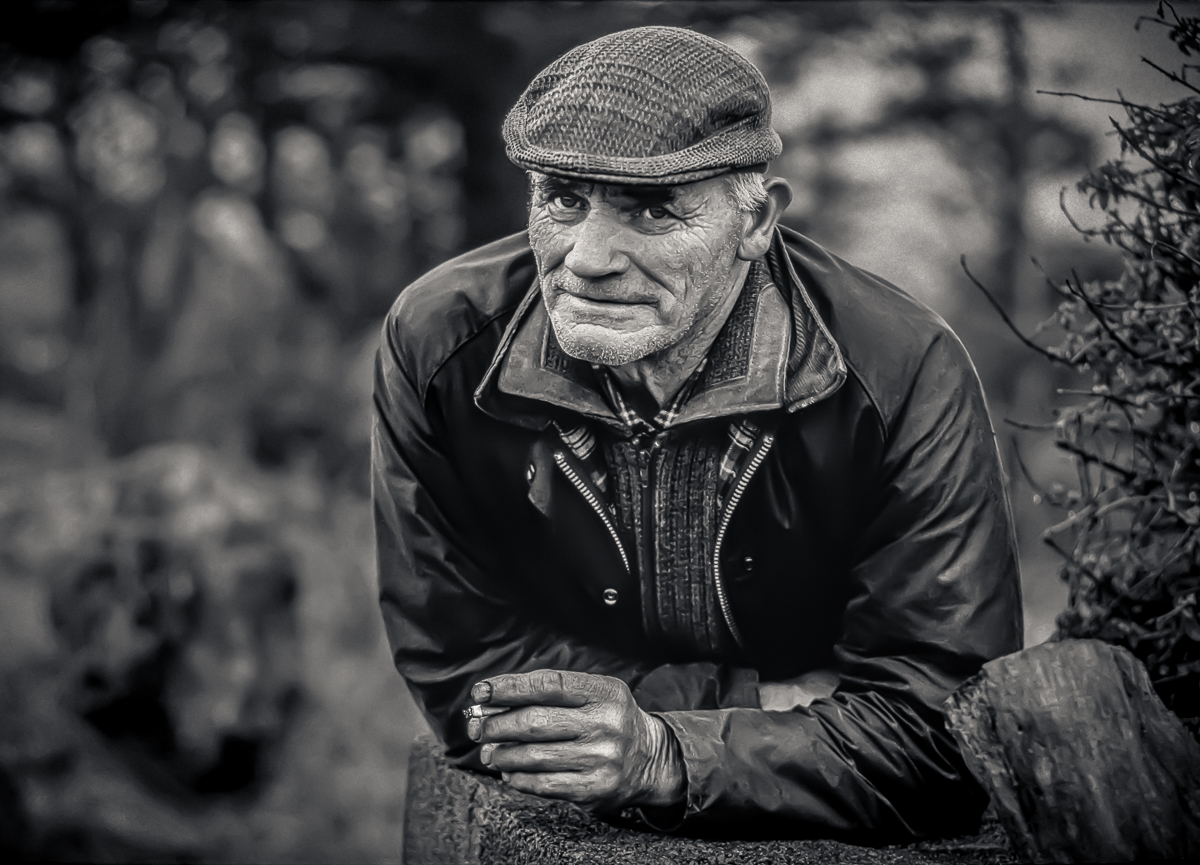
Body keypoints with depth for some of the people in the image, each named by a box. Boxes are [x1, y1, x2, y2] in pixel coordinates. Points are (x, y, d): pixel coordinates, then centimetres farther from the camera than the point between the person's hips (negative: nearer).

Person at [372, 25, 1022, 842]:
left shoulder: (906, 377, -16)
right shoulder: (435, 343, -11)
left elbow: (941, 740, -16)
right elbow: (458, 661, -9)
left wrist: (667, 758, -29)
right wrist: (769, 702, -16)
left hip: (820, 839, 0)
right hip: (534, 836, 0)